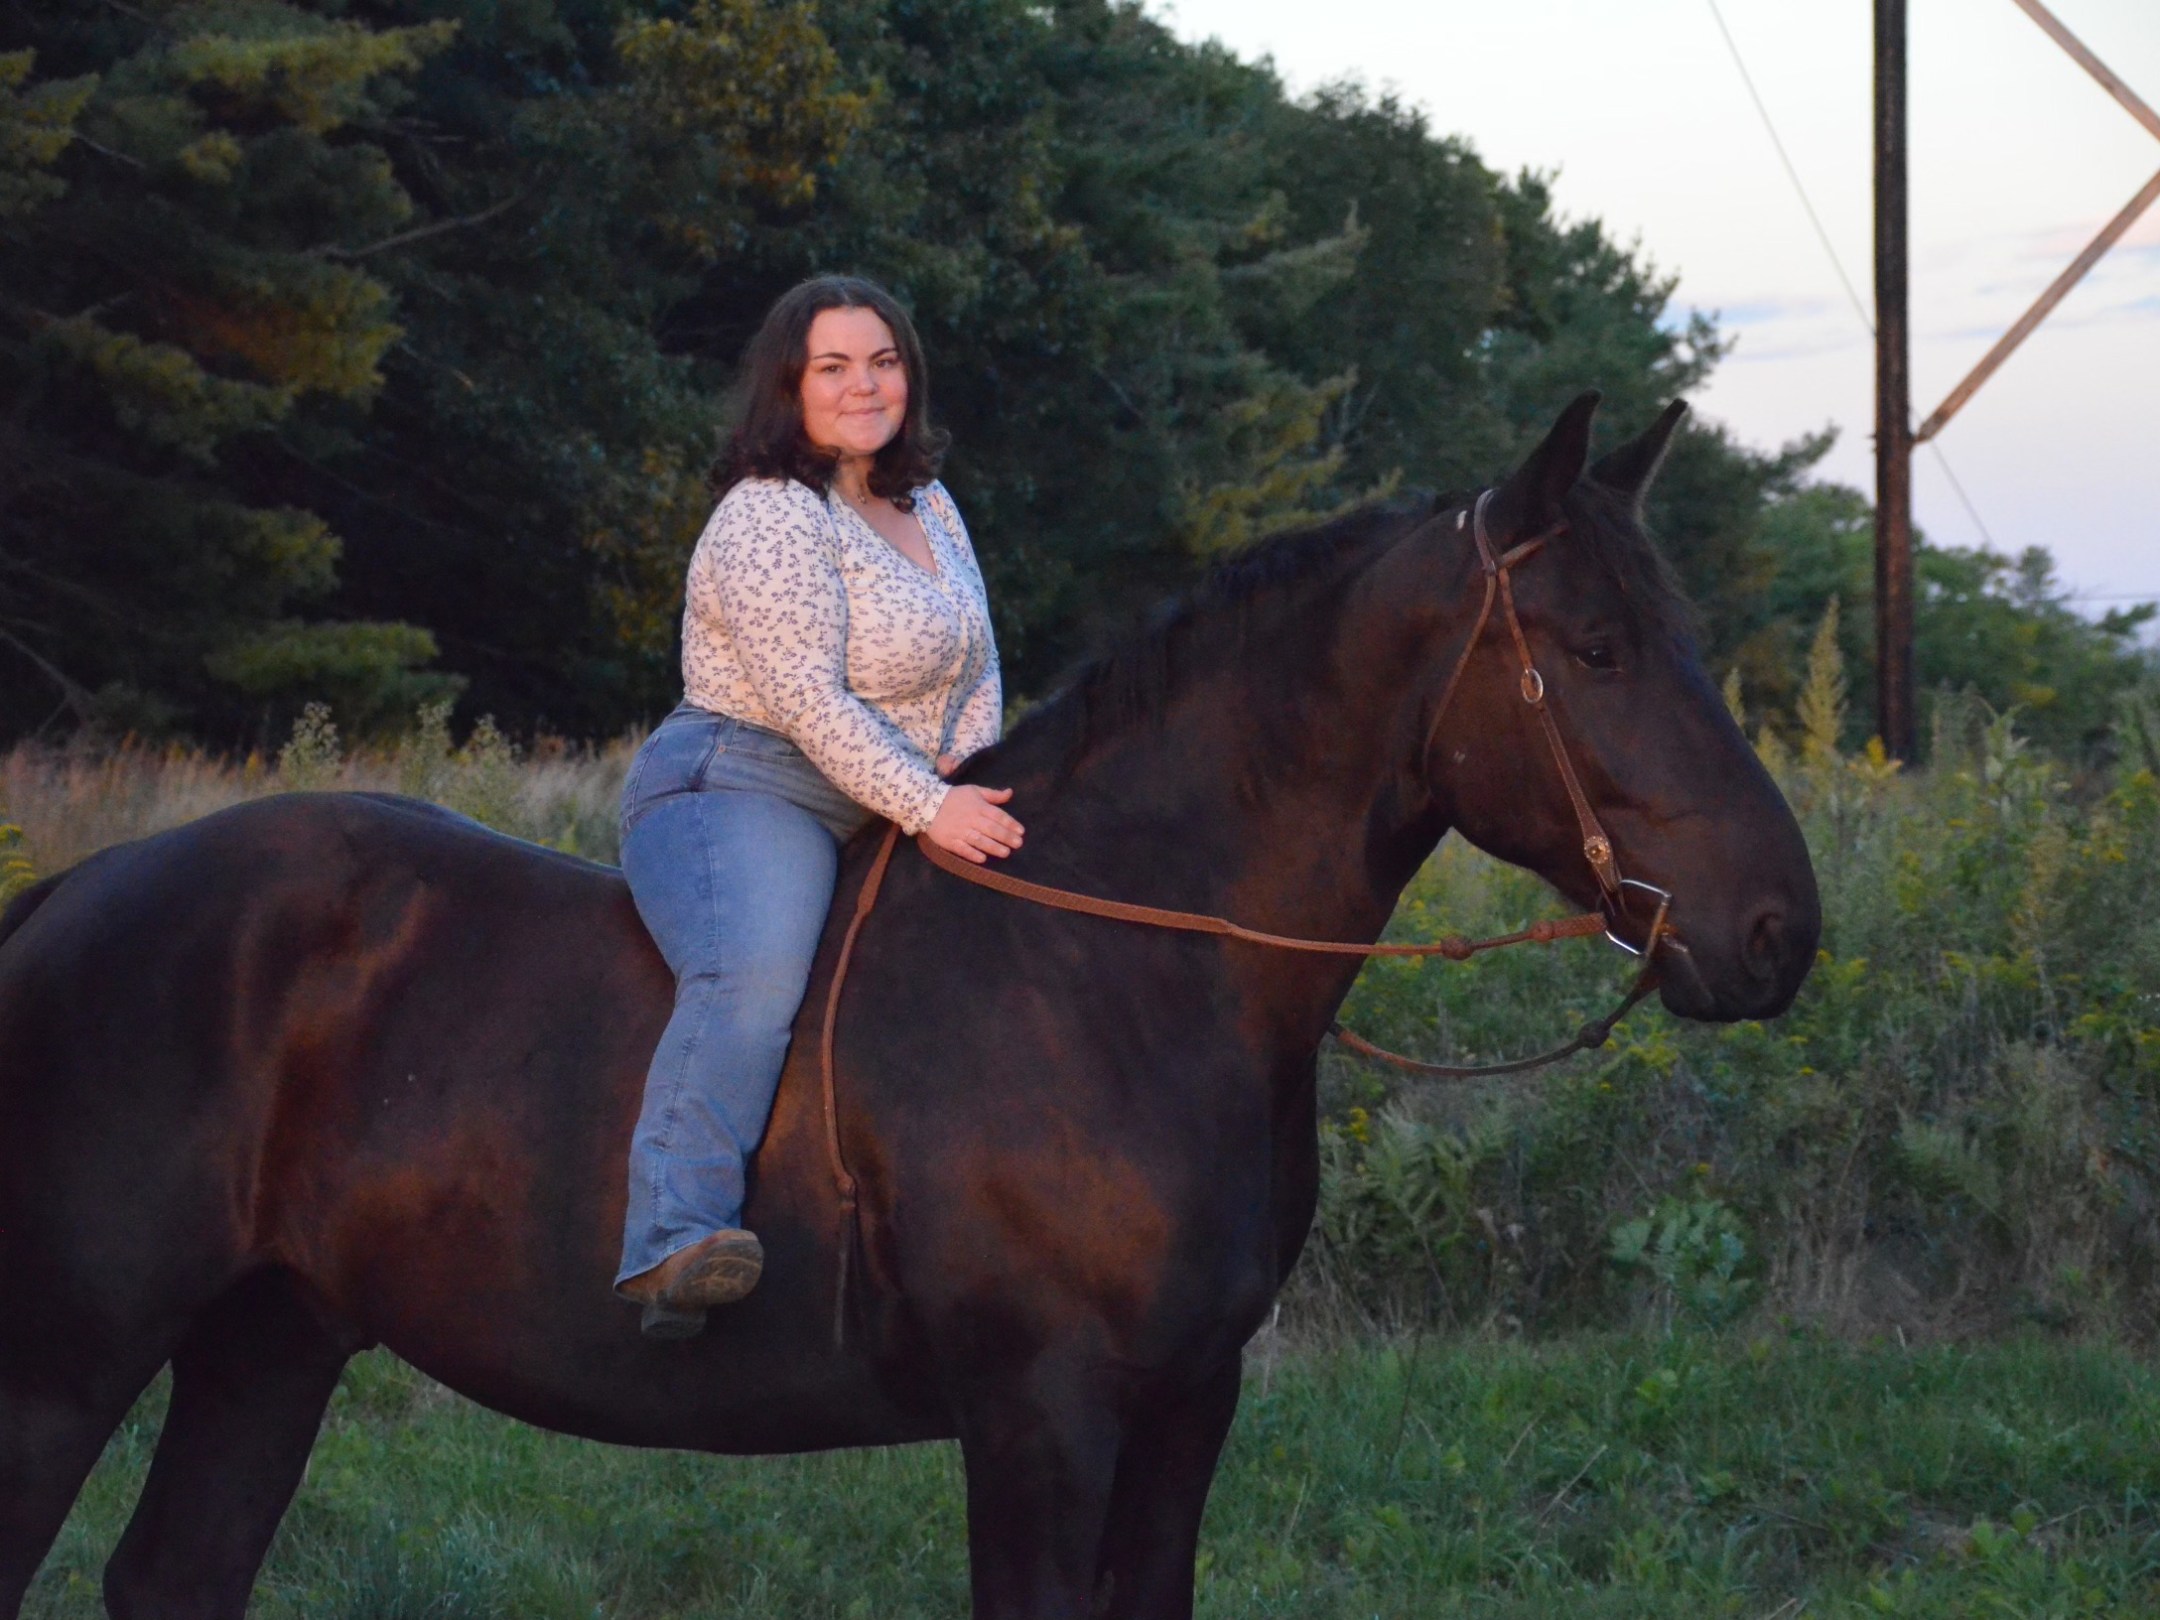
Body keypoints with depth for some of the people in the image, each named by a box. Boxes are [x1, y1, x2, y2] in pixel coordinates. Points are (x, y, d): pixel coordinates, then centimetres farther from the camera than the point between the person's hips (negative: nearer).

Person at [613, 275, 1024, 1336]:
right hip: (737, 793, -10)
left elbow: (977, 673, 23)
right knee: (754, 977, -35)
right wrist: (929, 808, -21)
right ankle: (674, 1240, -49)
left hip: (881, 821, 10)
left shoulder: (929, 507, 18)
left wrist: (985, 797, 5)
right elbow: (805, 698, -19)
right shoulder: (772, 518, -10)